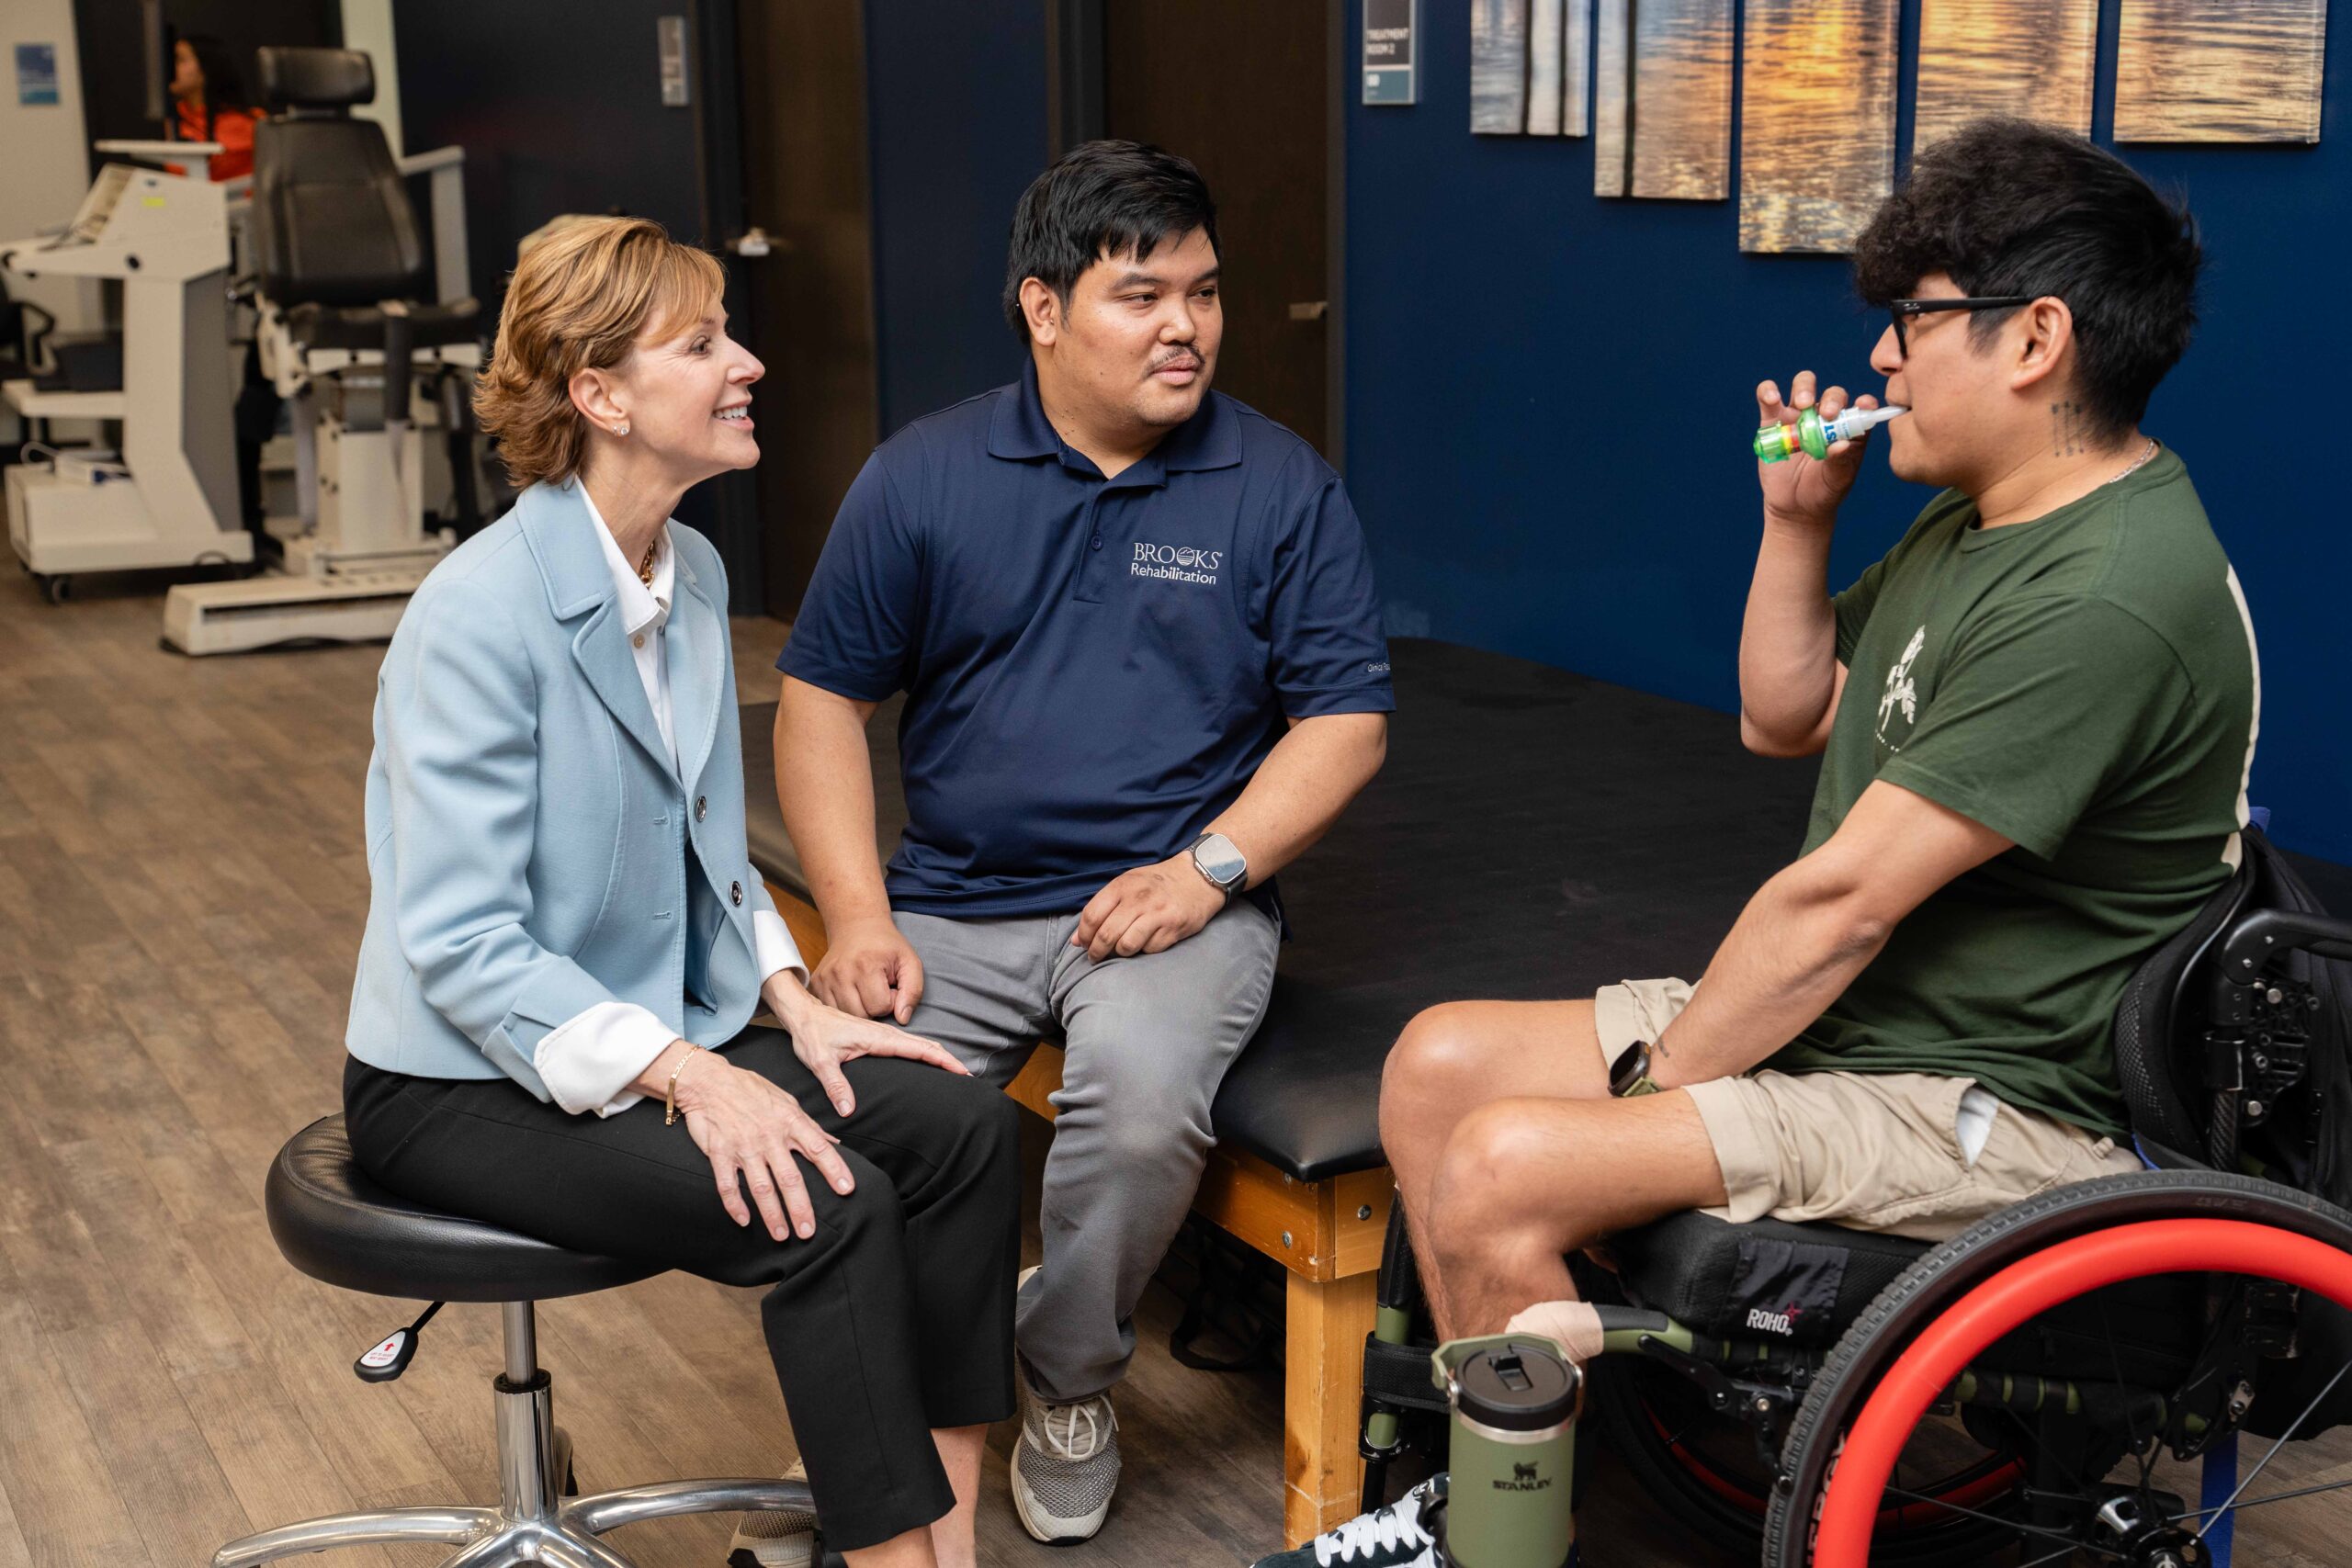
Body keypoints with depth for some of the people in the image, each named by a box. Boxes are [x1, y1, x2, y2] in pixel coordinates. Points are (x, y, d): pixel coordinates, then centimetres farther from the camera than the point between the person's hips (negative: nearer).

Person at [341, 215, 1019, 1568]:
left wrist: (795, 1002, 0)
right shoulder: (483, 615, -21)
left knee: (965, 1123, -11)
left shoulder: (694, 572, 4)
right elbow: (459, 943, -23)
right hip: (472, 1083, -8)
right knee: (831, 1204, -26)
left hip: (666, 1030, 8)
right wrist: (689, 1077, -29)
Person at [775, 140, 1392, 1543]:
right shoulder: (923, 477, 5)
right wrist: (860, 918, -6)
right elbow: (823, 698, 7)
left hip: (1171, 899, -1)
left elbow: (1346, 717, 2)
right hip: (953, 902, 2)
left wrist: (1208, 866, -13)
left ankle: (1071, 1382, -1)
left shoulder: (1282, 487, 2)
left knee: (1142, 1108, -31)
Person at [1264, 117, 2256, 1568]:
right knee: (1440, 1062, 3)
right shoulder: (1981, 523, 9)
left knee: (1499, 1171, -24)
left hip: (1990, 1111, -10)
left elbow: (1841, 901, -24)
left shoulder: (2104, 601, -25)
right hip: (1845, 1026, 10)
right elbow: (1786, 721, 18)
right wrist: (1798, 522, 3)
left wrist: (1656, 1079, -13)